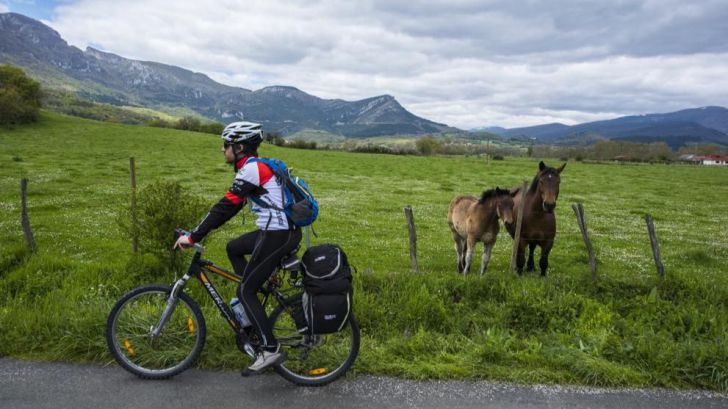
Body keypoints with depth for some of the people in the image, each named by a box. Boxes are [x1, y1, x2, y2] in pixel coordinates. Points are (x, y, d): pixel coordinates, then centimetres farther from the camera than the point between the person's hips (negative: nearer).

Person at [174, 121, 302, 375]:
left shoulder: (251, 169, -13)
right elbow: (231, 206, 21)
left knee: (245, 290, -2)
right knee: (234, 248, 25)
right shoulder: (255, 167, 17)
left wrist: (193, 237, -13)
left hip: (277, 235, -10)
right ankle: (251, 308, 27)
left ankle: (271, 350, 2)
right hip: (282, 230, 10)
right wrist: (200, 230, 20)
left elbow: (225, 207, -18)